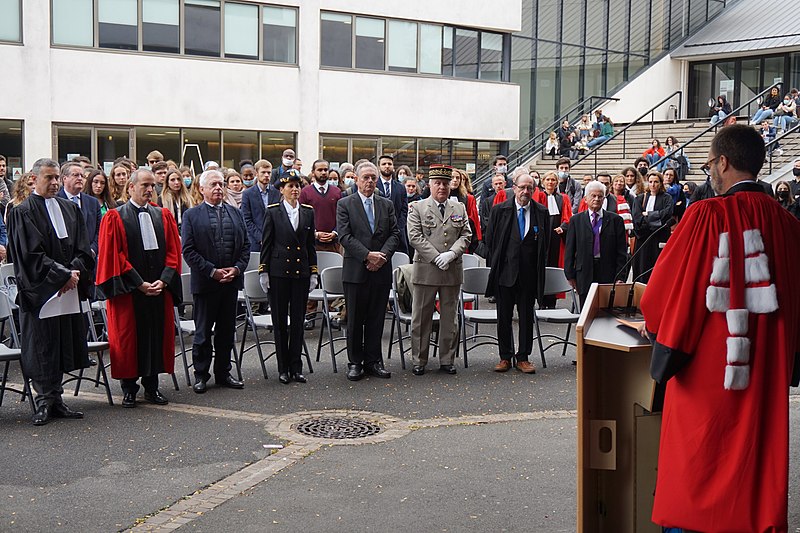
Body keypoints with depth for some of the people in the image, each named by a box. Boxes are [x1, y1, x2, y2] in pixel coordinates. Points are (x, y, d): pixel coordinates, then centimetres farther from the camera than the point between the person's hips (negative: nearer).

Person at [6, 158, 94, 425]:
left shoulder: (70, 209, 13)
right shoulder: (22, 212, -4)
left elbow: (84, 248, 8)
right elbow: (32, 253, -12)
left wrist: (75, 272, -10)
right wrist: (63, 275, -16)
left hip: (69, 287, 5)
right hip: (40, 290, -5)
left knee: (62, 345, 8)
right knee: (42, 347, -1)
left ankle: (55, 399, 17)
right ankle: (45, 401, 8)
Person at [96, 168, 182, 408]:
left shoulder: (164, 215, 10)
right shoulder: (115, 218, -3)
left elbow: (173, 251, 6)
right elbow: (113, 255, -9)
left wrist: (164, 280, -8)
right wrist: (139, 284, -14)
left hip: (159, 289, 4)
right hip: (128, 290, -4)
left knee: (158, 335, 6)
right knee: (128, 338, 2)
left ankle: (152, 386, 17)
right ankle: (129, 389, 12)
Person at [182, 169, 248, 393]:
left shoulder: (235, 213, 11)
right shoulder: (191, 215, -2)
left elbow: (245, 245, 11)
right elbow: (188, 250, -8)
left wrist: (237, 268, -6)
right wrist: (212, 271, -14)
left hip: (231, 281, 4)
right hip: (205, 282, -4)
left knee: (227, 331, 10)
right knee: (203, 332, 3)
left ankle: (223, 373, 20)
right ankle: (201, 375, 13)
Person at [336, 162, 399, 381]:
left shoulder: (387, 205, 11)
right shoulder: (345, 204, 1)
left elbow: (395, 234, 6)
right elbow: (344, 236, -8)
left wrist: (383, 255, -11)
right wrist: (368, 255, -16)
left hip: (381, 271, 3)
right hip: (356, 270, -3)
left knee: (377, 318, 7)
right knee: (355, 319, 4)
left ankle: (373, 361, 15)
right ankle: (355, 363, 13)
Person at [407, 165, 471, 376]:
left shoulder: (459, 208, 11)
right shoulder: (417, 207, 1)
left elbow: (466, 235, 5)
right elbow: (415, 236, -7)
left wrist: (451, 254, -13)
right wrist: (436, 258, -15)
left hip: (453, 271, 3)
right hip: (425, 271, -3)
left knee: (450, 317, 8)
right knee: (421, 318, 3)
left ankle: (447, 360, 18)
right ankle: (419, 361, 12)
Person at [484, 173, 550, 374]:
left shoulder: (541, 212, 3)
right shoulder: (500, 210, 0)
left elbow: (545, 243, 9)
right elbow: (490, 240, 5)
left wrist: (538, 269, 5)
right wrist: (496, 265, 4)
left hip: (529, 274, 1)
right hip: (505, 272, -1)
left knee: (527, 317, 6)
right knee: (504, 317, 6)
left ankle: (523, 358, 15)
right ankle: (505, 357, 16)